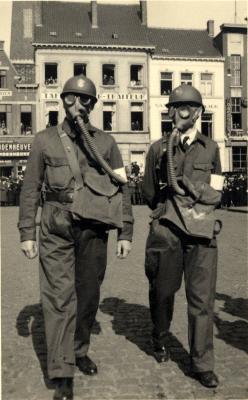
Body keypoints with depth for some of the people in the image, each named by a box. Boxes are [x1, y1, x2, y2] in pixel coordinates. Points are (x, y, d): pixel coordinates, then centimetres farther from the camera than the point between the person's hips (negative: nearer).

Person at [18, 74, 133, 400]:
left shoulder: (106, 142, 7)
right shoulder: (45, 140, 5)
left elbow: (122, 188, 7)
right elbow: (30, 188, 4)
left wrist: (125, 233, 2)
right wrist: (27, 232, -2)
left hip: (94, 230, 2)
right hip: (56, 230, -2)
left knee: (89, 294, 12)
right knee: (59, 296, -4)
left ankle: (80, 351, 33)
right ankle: (62, 373, 5)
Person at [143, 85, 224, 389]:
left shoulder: (211, 148, 10)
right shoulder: (158, 148, 8)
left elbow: (216, 194, 11)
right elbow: (148, 193, 14)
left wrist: (193, 188, -3)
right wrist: (165, 211, 9)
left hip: (202, 231, 0)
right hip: (166, 230, 0)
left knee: (202, 297, 0)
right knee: (162, 291, 11)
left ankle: (202, 364, 11)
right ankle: (160, 342, 36)